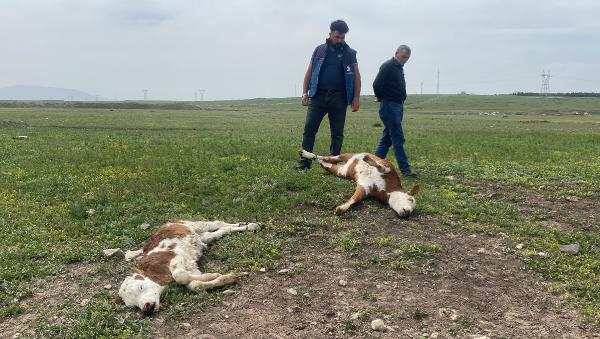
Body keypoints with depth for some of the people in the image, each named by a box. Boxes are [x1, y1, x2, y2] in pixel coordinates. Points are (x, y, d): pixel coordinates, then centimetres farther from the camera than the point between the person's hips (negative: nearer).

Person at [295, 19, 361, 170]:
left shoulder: (350, 53, 7)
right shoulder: (320, 50, 9)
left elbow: (356, 77, 6)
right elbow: (309, 72, 10)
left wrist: (356, 98, -2)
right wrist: (305, 93, 2)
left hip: (339, 99, 0)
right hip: (318, 96, 0)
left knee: (337, 134, 4)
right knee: (309, 129, -6)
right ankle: (304, 161, 0)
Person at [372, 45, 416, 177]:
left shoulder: (399, 67, 18)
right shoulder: (387, 66, -12)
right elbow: (377, 84, -19)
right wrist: (381, 98, -4)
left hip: (397, 106, 10)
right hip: (389, 106, -10)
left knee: (387, 136, 11)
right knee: (398, 138, -10)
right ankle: (404, 168, -8)